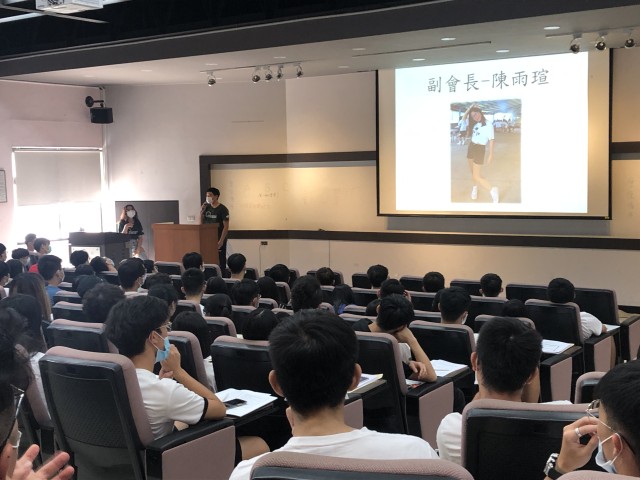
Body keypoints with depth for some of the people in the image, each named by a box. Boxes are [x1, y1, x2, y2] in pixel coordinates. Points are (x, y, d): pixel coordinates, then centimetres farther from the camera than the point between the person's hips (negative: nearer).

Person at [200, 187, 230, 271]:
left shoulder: (222, 209, -9)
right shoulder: (207, 208, 8)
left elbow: (226, 227, -12)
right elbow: (201, 222, 13)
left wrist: (221, 241, -18)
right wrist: (201, 212, -4)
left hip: (219, 239, -6)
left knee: (220, 260, -2)